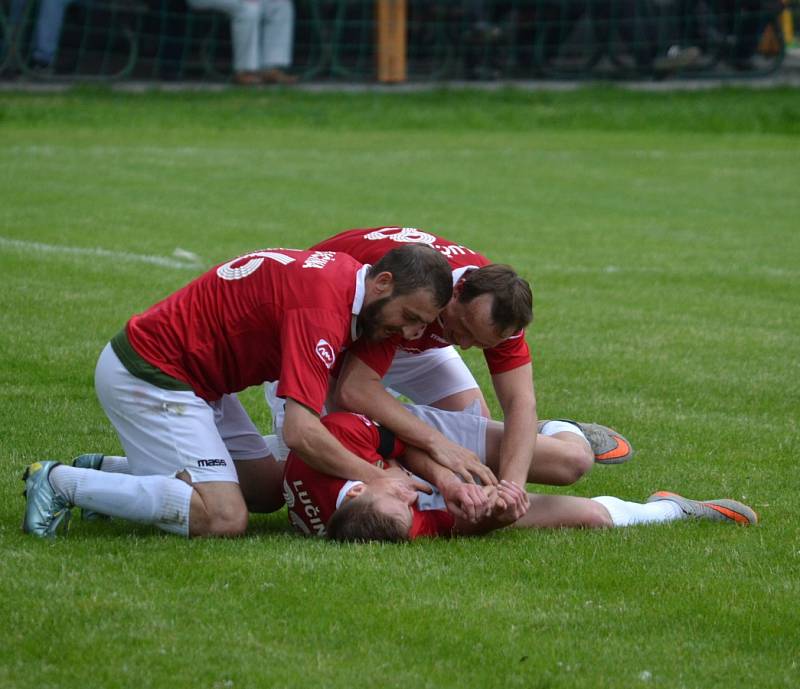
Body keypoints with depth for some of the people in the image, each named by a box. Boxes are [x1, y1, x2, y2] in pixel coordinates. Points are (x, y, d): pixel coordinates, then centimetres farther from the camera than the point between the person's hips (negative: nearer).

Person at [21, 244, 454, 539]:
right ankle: (63, 483, -9)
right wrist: (379, 480, -23)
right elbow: (301, 433, -33)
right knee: (223, 518, -21)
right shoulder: (322, 306, -27)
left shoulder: (343, 275, 4)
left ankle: (109, 473, 19)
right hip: (147, 376, -11)